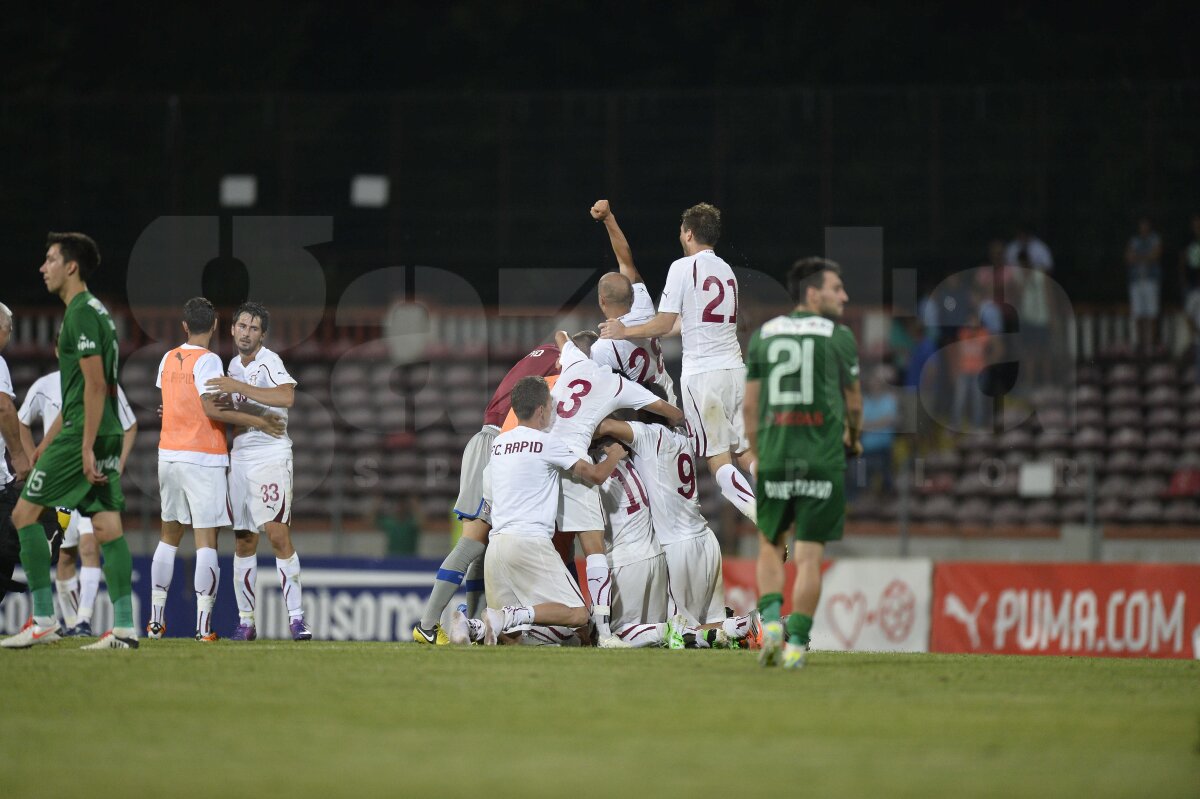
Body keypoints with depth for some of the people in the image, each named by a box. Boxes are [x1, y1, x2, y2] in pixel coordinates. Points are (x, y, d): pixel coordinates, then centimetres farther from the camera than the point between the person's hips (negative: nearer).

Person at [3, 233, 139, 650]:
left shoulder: (81, 314, -11)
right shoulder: (95, 311, 19)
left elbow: (94, 385, -18)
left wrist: (86, 448, -21)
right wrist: (48, 444, 28)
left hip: (84, 434, -9)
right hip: (107, 434, 9)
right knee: (108, 527, 3)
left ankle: (44, 621, -3)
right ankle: (124, 627, -4)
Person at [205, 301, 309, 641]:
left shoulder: (268, 361, -9)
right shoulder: (234, 365, 15)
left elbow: (287, 396, -28)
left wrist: (239, 387, -28)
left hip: (270, 457, -7)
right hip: (239, 458, 7)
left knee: (278, 534, -15)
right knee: (243, 541, 5)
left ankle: (296, 616, -14)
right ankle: (245, 620, 9)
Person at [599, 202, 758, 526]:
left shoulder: (683, 267, -5)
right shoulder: (726, 271, 18)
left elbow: (664, 324, -8)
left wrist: (625, 332, 7)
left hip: (702, 372, -7)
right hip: (734, 368, 7)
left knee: (718, 460, -5)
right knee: (747, 454, 9)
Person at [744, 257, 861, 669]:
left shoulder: (763, 334, 9)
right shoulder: (838, 336, 1)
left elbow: (750, 406, 10)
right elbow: (853, 404, 8)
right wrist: (854, 438, 29)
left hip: (773, 454, 3)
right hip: (823, 459, -3)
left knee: (770, 546, 17)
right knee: (809, 556, 1)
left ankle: (770, 622, -3)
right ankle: (796, 643, -4)